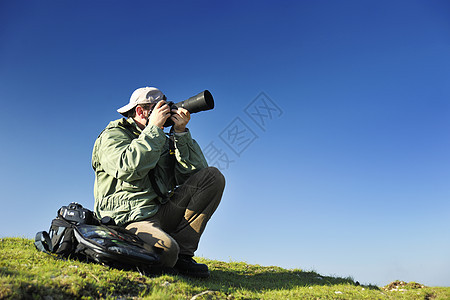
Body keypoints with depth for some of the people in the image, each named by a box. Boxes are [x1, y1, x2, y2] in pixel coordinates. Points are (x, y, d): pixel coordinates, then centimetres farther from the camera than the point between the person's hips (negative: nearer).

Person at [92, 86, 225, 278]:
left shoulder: (164, 141, 20)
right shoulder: (113, 135, 3)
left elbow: (195, 172, 6)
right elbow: (128, 169, -20)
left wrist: (181, 133, -2)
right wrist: (154, 128, -12)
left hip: (162, 214, 7)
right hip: (129, 218, -7)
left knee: (212, 177, -7)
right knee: (166, 249, -39)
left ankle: (182, 254, -9)